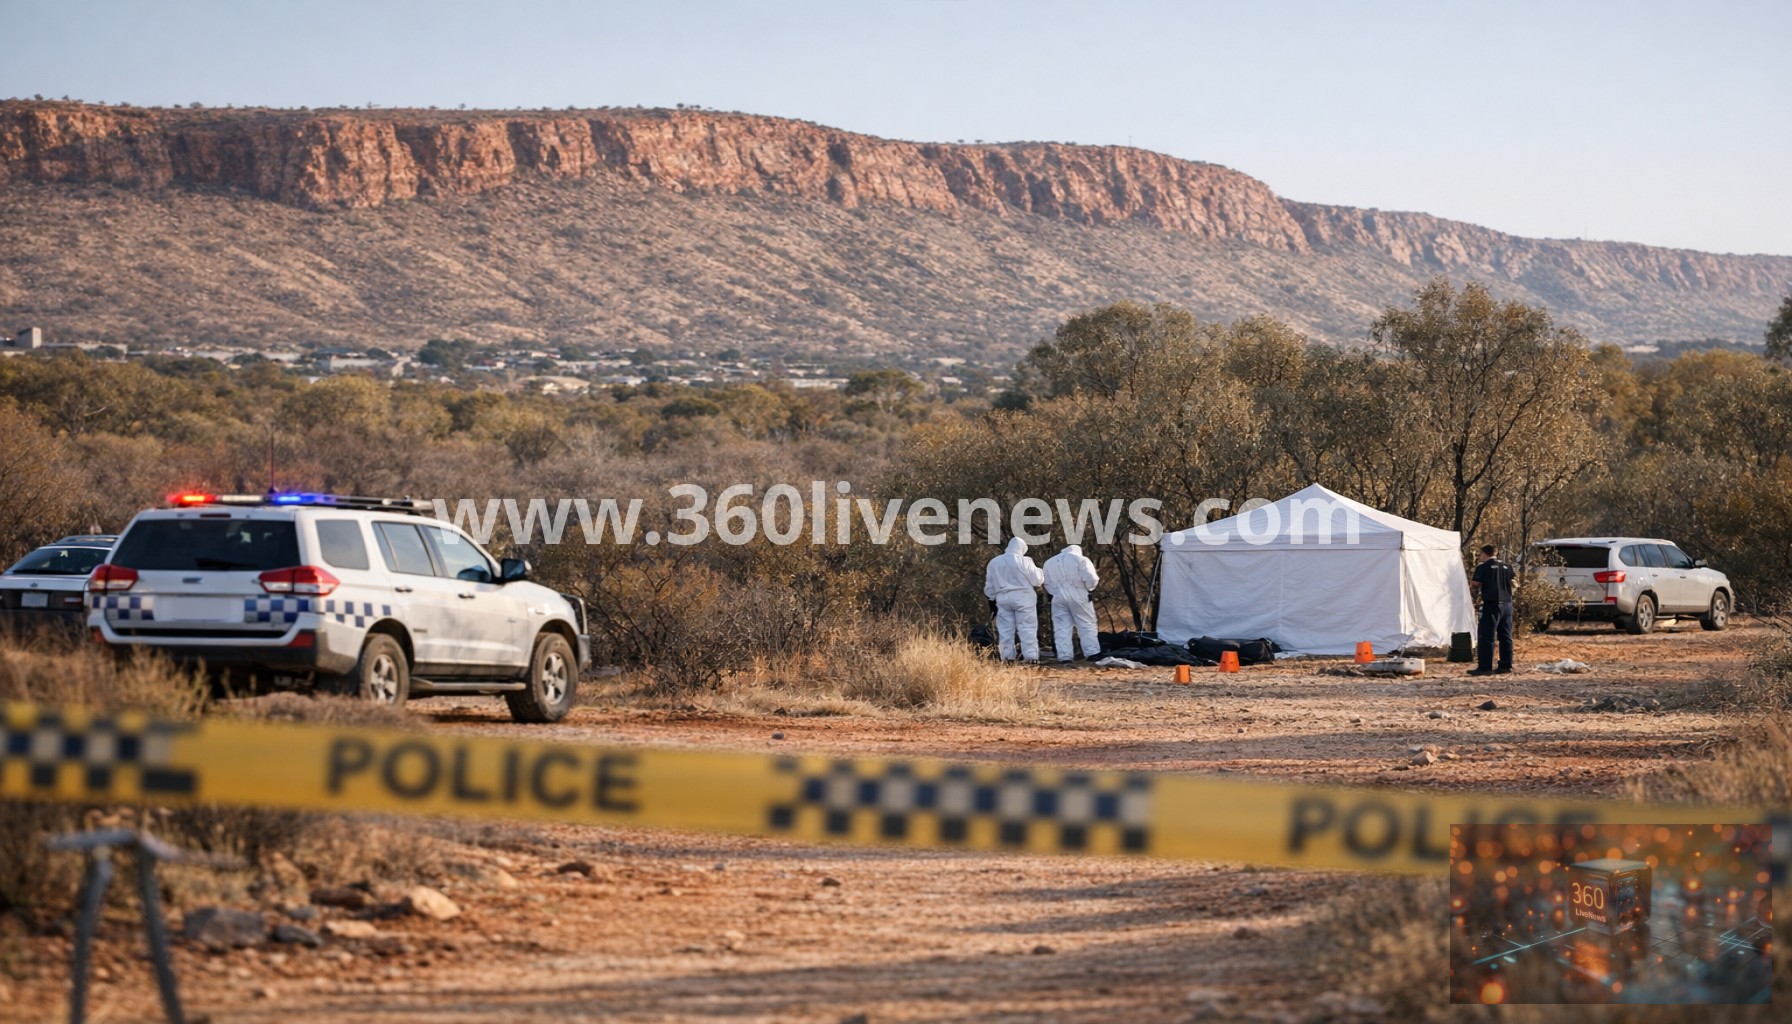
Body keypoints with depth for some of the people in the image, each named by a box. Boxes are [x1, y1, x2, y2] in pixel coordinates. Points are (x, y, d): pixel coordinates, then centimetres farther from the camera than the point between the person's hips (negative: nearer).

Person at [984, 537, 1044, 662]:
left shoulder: (994, 562, 7)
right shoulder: (1024, 561, -9)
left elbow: (989, 586, 15)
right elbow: (1037, 580, -5)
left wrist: (991, 597, 29)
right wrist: (1039, 572, 15)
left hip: (1003, 599, 4)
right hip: (1023, 598, -4)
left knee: (1005, 629, 7)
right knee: (1027, 628, -1)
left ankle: (1008, 657, 3)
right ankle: (1031, 656, -7)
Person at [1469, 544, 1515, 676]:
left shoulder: (1483, 567, -7)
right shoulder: (1506, 567, 12)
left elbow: (1475, 584, -10)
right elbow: (1512, 583, 20)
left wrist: (1471, 583, 11)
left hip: (1492, 605, -6)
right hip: (1507, 604, 6)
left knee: (1486, 637, -4)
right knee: (1505, 637, 12)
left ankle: (1485, 667, -8)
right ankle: (1506, 665, 13)